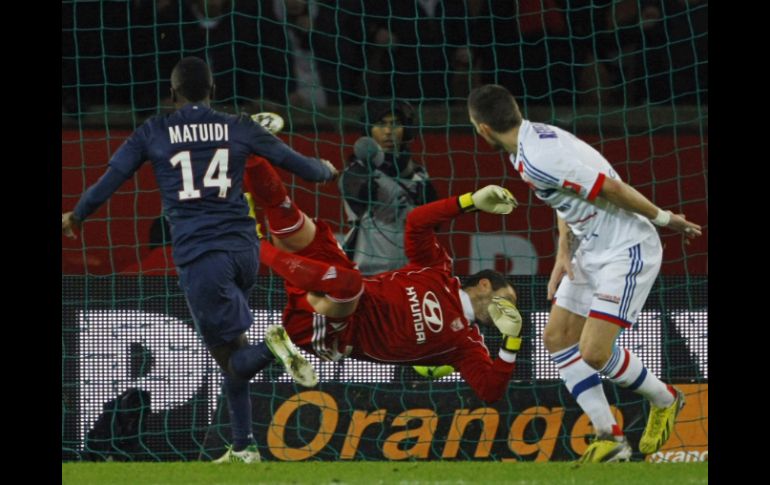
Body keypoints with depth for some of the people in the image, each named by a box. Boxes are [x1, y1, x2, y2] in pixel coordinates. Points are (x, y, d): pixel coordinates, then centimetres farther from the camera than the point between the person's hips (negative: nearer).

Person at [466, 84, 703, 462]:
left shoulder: (538, 161, -28)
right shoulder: (534, 137, 3)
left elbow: (612, 188, -26)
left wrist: (663, 218, -13)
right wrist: (563, 255, 7)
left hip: (627, 252, -10)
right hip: (591, 250, 10)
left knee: (594, 352, -13)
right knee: (557, 338, 7)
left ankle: (665, 401, 15)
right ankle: (609, 437, 10)